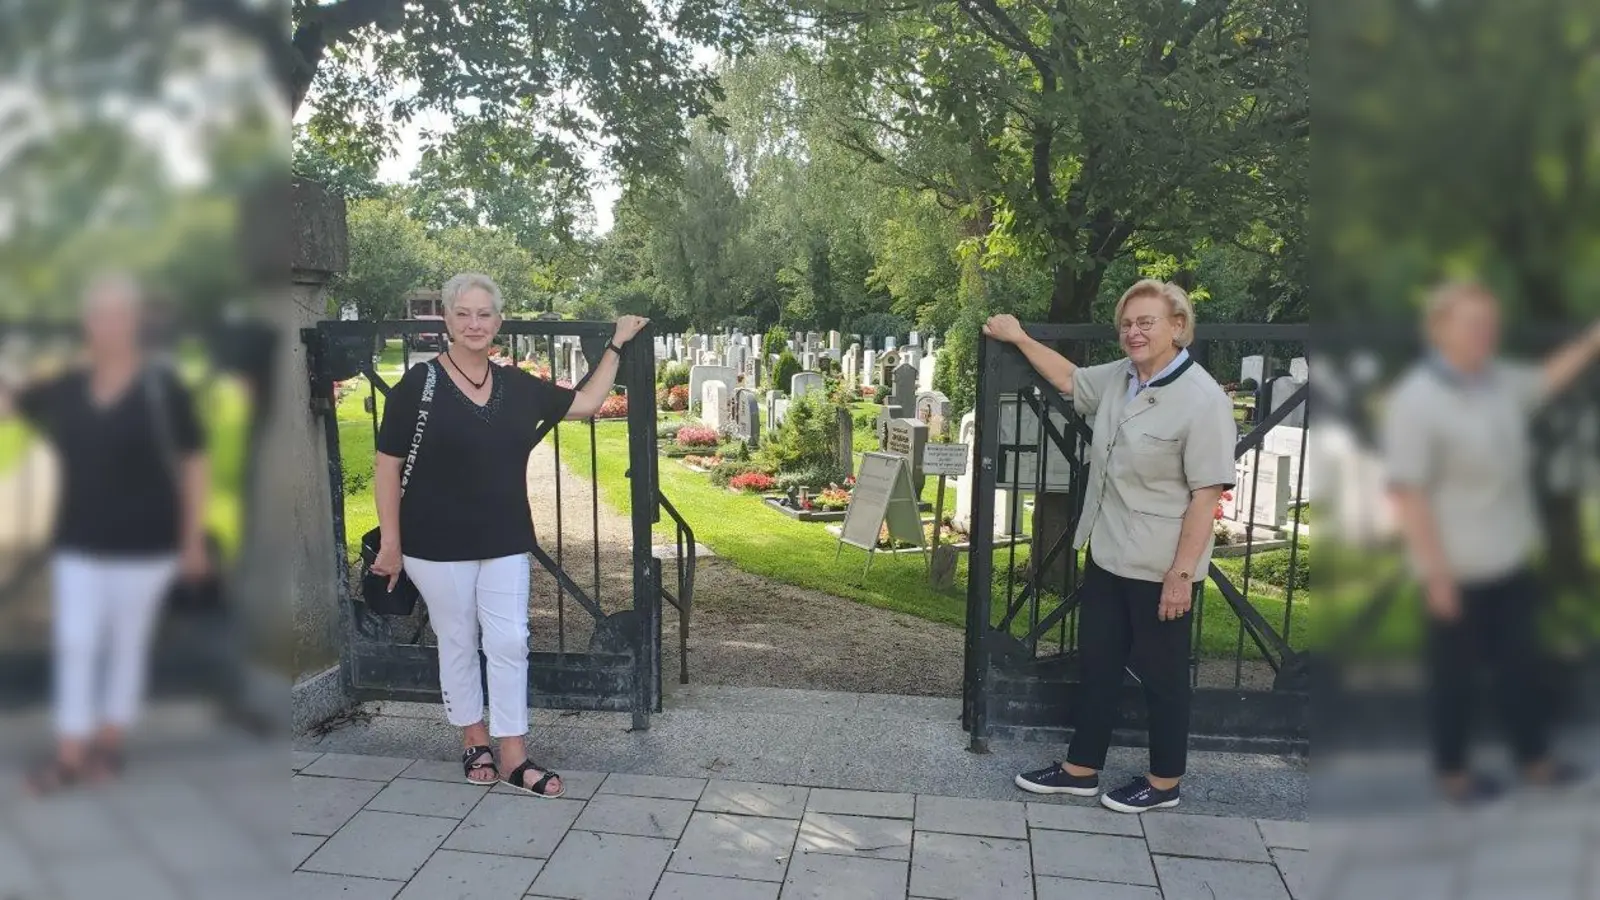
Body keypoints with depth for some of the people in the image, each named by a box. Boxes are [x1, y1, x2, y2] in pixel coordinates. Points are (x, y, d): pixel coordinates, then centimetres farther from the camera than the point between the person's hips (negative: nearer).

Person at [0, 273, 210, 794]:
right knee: (74, 645, 6)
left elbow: (192, 464, -6)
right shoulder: (68, 389, 3)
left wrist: (193, 540, -6)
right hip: (78, 543, 4)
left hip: (143, 543, -4)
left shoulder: (162, 389, -10)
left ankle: (109, 744, 25)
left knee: (126, 644, 10)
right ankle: (69, 757, 16)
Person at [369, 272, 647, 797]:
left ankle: (514, 757, 12)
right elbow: (388, 465, -6)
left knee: (509, 643, 3)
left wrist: (617, 345, 13)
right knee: (458, 644, 10)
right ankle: (475, 742, 28)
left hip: (505, 541, 3)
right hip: (438, 544, -3)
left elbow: (586, 403, 14)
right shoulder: (420, 384, -9)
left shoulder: (517, 386, 4)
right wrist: (390, 543, -8)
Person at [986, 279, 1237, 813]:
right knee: (1097, 667, 17)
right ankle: (1081, 769, 31)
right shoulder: (1118, 378, 4)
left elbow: (1207, 493, -20)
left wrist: (1182, 572, -21)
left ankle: (1164, 782, 28)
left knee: (1161, 675, 9)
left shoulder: (1202, 399, -18)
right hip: (1107, 557, 8)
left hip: (1159, 569, -8)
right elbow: (1068, 379, 26)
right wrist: (1019, 339, 25)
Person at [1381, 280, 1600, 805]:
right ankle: (1452, 770, 26)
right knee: (1455, 673, 9)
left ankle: (1533, 756, 38)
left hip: (1511, 560, 8)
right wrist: (1437, 574, -22)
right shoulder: (1416, 403, -23)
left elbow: (1543, 382, 26)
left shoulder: (1498, 378, 1)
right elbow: (1407, 494, -23)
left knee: (1521, 663, 20)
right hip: (1459, 570, -8)